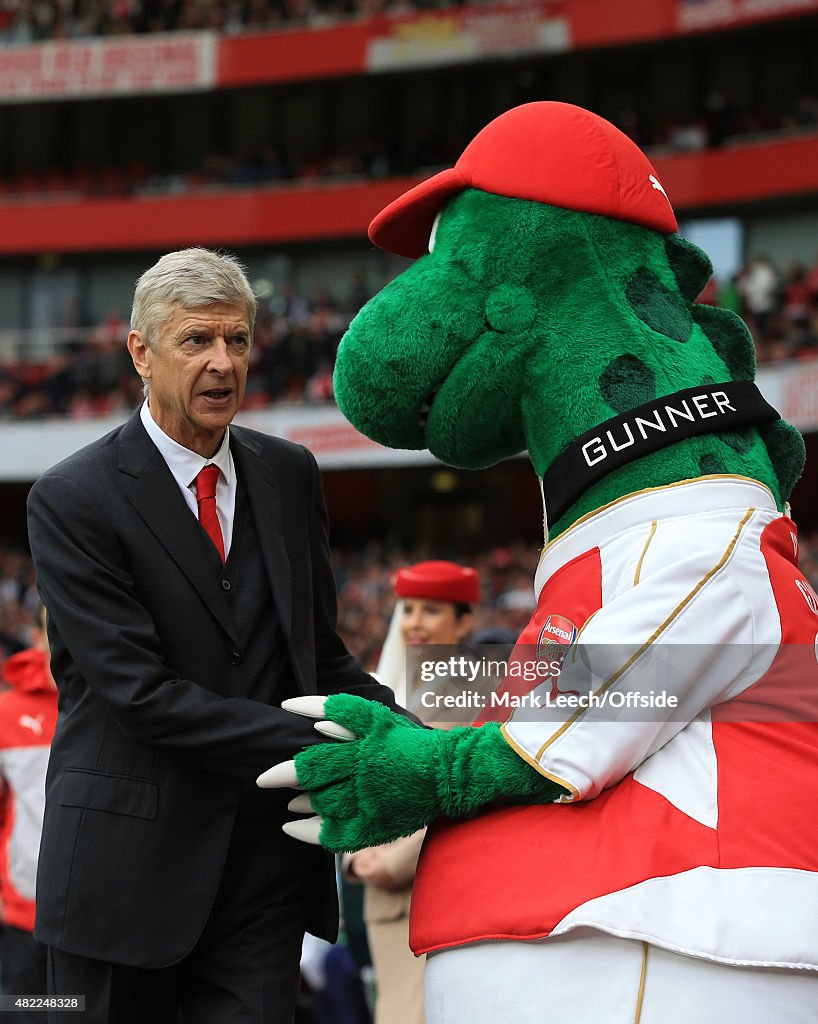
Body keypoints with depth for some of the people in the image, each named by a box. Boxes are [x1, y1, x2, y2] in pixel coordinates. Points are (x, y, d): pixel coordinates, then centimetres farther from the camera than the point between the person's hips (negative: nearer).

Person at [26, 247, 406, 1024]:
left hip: (267, 864, 4)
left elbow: (320, 653, 12)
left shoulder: (290, 475, 9)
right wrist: (319, 748, -22)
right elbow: (141, 691, -17)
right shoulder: (73, 500, -10)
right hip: (129, 863, -4)